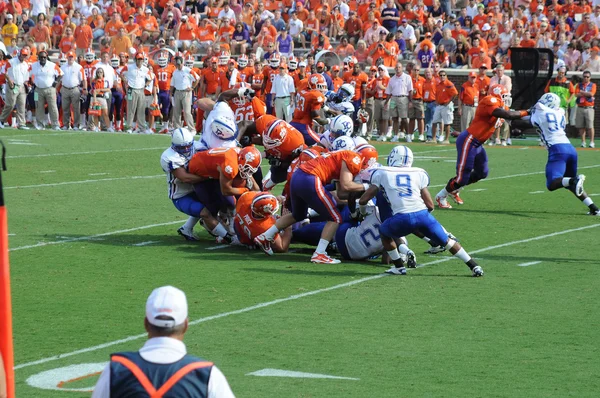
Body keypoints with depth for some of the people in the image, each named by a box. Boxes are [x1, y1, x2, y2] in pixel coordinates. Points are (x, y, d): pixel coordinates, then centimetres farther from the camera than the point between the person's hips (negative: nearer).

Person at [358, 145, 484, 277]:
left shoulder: (381, 173, 16)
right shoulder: (419, 174, 19)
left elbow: (363, 200, 19)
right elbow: (430, 205, 17)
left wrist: (362, 210, 41)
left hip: (402, 219, -2)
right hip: (422, 214, 2)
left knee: (384, 232, 29)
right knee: (446, 240, 18)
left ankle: (399, 267, 25)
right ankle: (474, 266, 15)